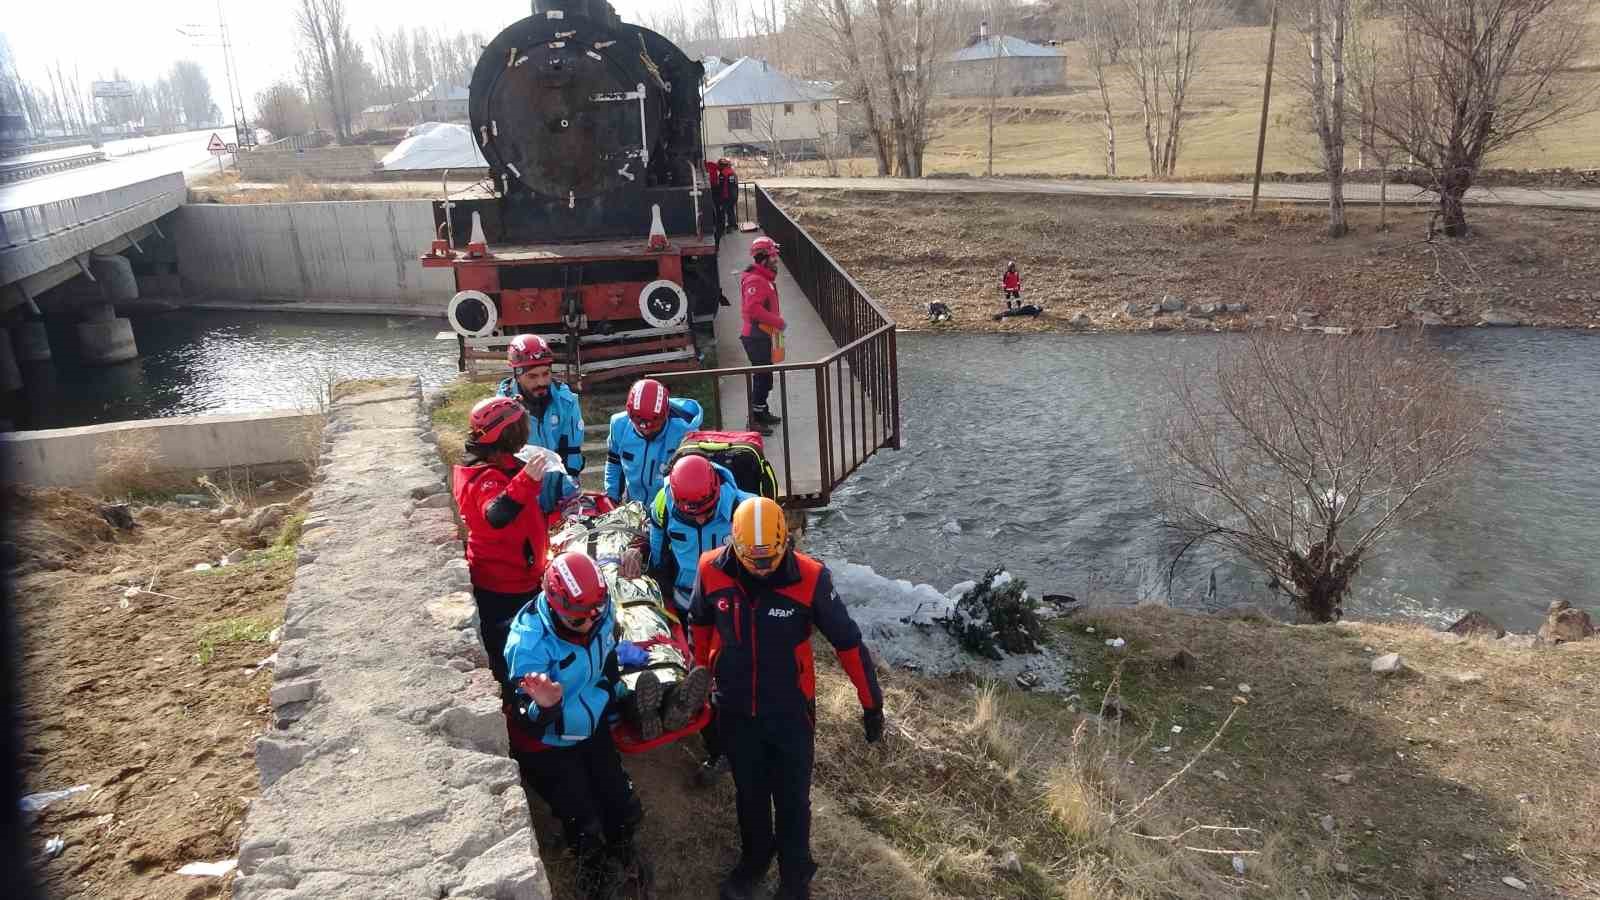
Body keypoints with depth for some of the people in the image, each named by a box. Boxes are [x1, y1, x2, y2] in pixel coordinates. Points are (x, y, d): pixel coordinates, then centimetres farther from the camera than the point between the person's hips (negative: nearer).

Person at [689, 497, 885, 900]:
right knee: (749, 794, 23)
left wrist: (872, 703, -7)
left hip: (790, 712, -2)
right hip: (735, 710, 2)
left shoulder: (810, 578, -25)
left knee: (792, 799, 14)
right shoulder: (712, 570, -17)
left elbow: (848, 642, -14)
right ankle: (754, 860, 50)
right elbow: (700, 623, 4)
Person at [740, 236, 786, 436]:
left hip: (763, 335, 11)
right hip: (756, 337, -11)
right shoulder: (755, 280, -20)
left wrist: (777, 320, 14)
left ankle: (763, 413, 33)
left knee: (764, 376, 19)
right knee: (762, 377, -8)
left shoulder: (764, 278, 15)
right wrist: (777, 321, -23)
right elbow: (752, 308, -30)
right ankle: (755, 420, -3)